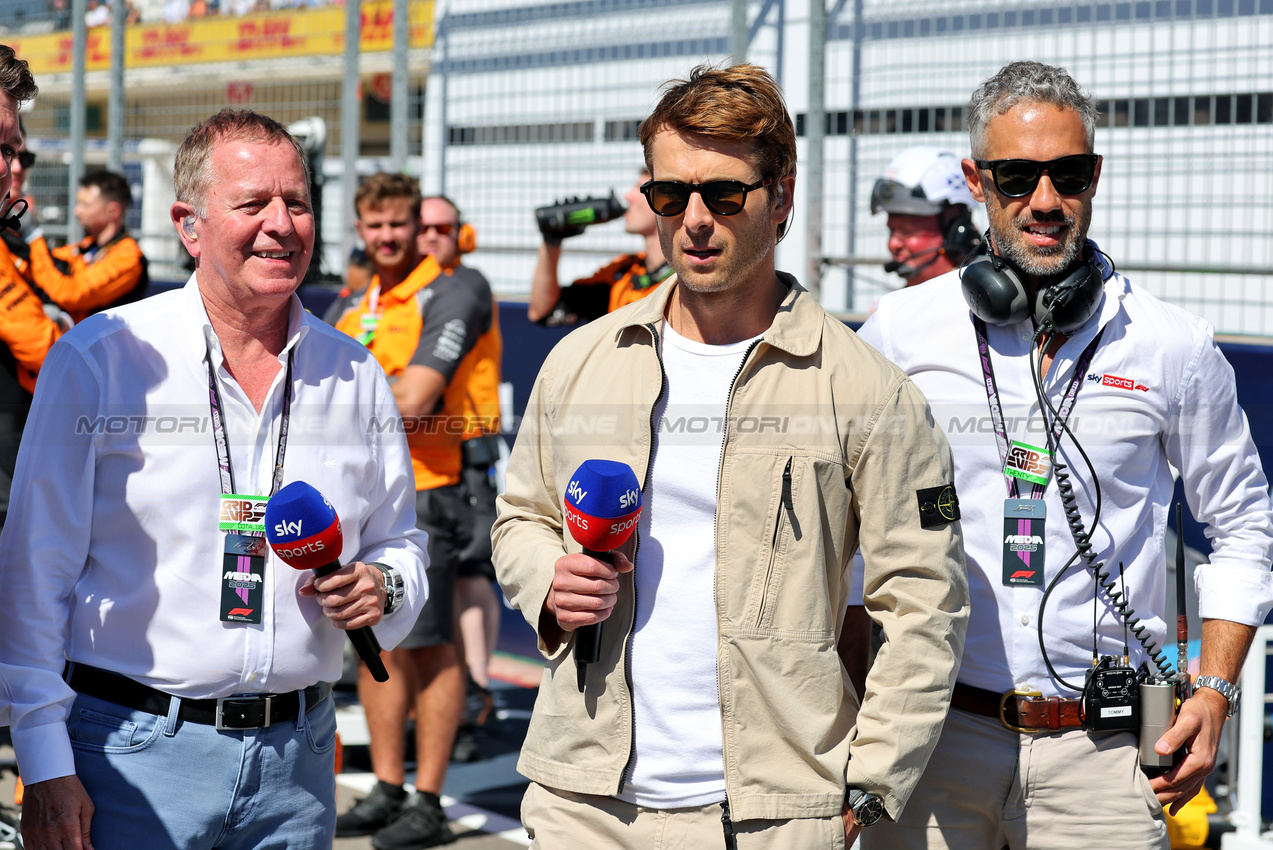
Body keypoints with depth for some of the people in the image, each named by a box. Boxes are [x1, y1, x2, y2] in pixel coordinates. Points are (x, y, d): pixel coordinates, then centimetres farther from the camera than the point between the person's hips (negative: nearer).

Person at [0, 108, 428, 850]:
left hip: (296, 759, 4)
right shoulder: (98, 360, -4)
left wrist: (382, 587, -6)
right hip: (133, 752, -3)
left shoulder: (356, 375, 7)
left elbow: (400, 543, 18)